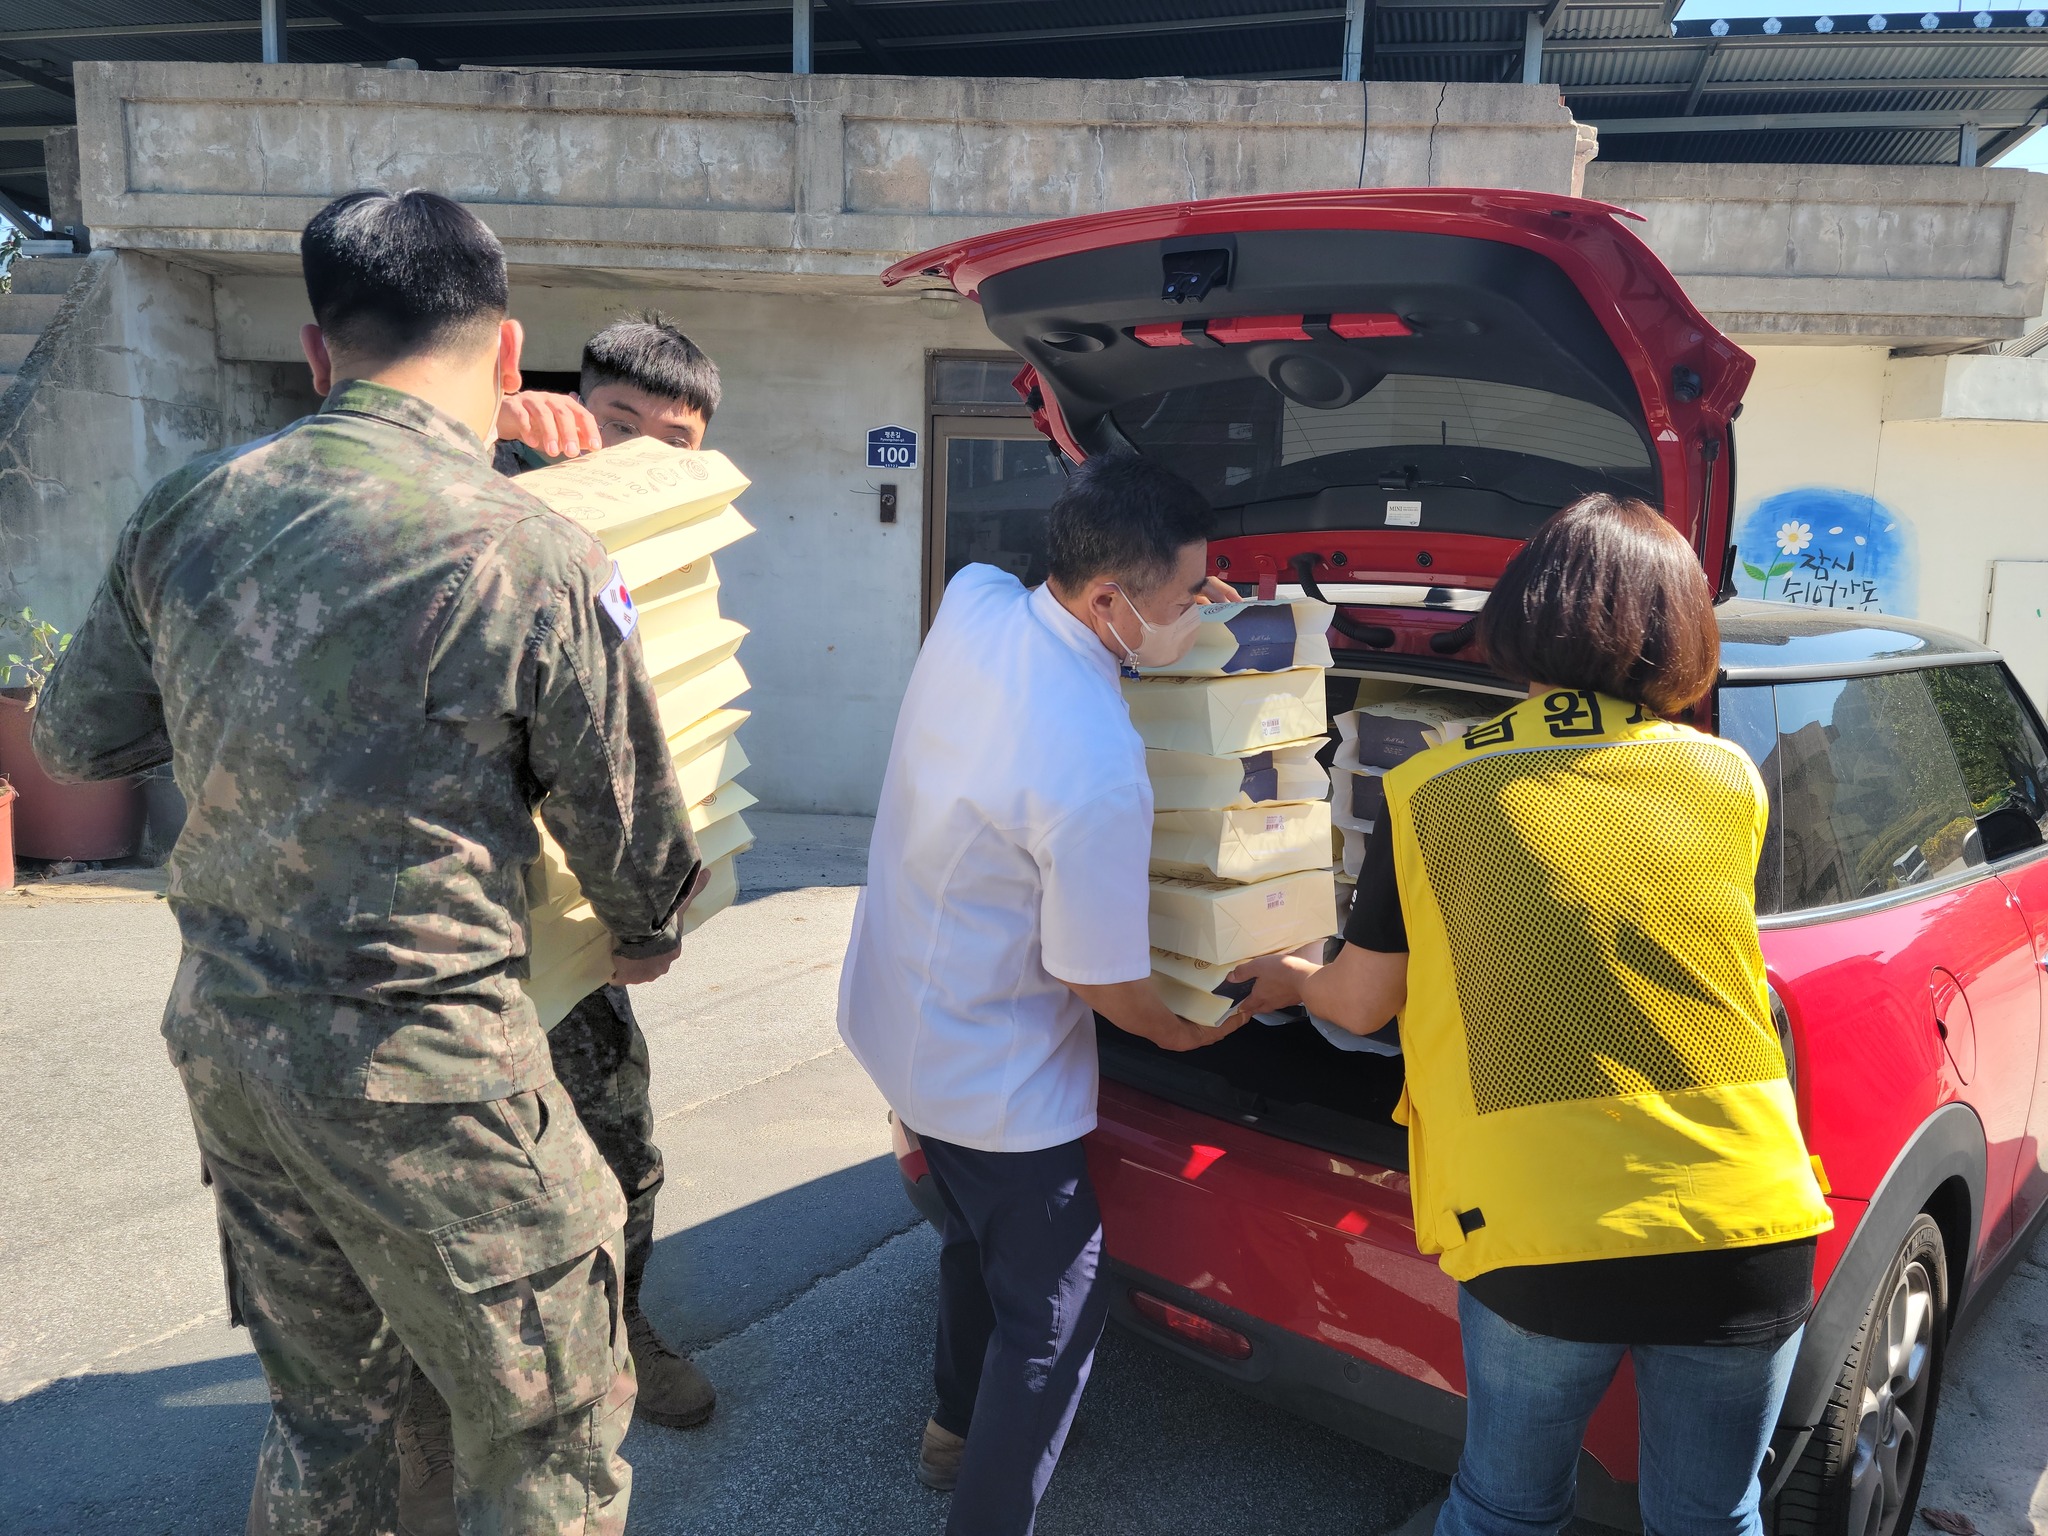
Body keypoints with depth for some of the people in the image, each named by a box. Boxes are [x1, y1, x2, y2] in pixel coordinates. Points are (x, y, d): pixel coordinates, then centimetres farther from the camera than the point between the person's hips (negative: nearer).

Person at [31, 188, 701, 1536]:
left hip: (222, 1028, 7)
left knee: (325, 1407, 26)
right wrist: (649, 936, 15)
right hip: (417, 1070, -6)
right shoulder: (536, 560, -18)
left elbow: (78, 739, 13)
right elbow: (631, 825, -6)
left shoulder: (183, 514, -1)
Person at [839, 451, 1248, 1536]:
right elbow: (1101, 980, -21)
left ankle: (959, 1427, 54)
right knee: (1057, 1311, 12)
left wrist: (1173, 611, 3)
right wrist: (1182, 1030, 0)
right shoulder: (1099, 770, -34)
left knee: (979, 1235, 31)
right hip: (994, 1083, -9)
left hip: (892, 1013, 9)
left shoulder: (972, 602, -14)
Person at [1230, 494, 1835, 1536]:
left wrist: (1290, 978, 28)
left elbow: (1362, 1005, 5)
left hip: (1541, 1241, -2)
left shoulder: (1427, 792, -5)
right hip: (1748, 1229, 2)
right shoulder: (1731, 779, 1)